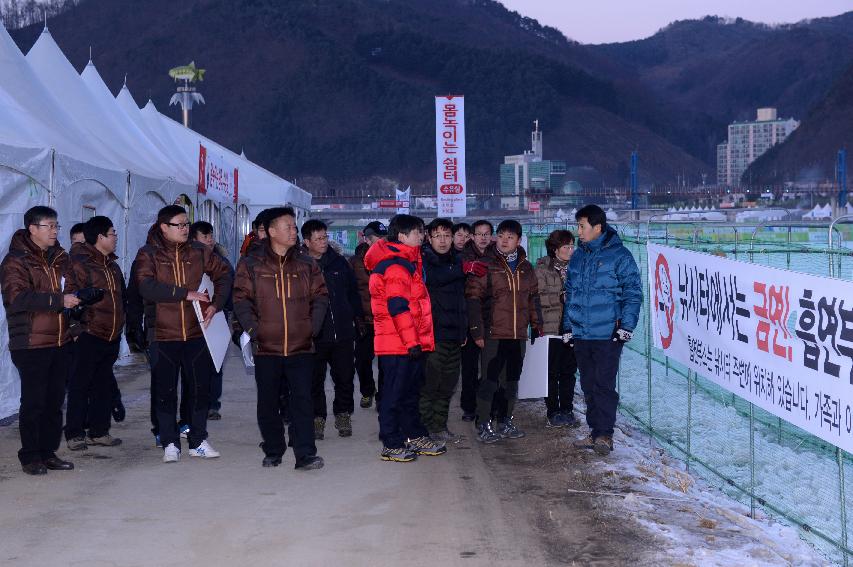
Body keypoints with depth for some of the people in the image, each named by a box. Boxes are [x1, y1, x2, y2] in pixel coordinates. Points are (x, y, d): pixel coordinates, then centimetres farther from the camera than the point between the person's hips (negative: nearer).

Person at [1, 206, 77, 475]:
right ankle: (30, 457, 9)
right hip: (31, 344, -7)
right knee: (34, 402, -1)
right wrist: (59, 300, -25)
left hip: (61, 342, 7)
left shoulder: (59, 257, 14)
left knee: (55, 400, 10)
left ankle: (49, 452, 20)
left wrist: (77, 297, 7)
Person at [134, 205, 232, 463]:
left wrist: (216, 304, 2)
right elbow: (146, 287, -19)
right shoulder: (148, 255, -4)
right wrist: (186, 294, -22)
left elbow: (223, 274, 17)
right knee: (165, 391, 3)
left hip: (196, 333, 3)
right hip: (163, 335, -3)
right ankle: (170, 444, 13)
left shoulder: (198, 252, 7)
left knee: (200, 388, 7)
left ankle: (198, 441, 20)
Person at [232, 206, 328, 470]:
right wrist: (253, 328, -10)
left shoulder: (306, 265, 9)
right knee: (268, 403, 8)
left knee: (302, 400, -5)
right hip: (266, 347, -1)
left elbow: (320, 297, 12)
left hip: (301, 347, 1)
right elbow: (241, 300, 0)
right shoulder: (250, 264, 1)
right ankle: (273, 451, 22)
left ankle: (305, 454, -3)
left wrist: (313, 326, 0)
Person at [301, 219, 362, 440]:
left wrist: (357, 316, 10)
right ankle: (318, 418, 15)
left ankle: (343, 415, 20)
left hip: (343, 332, 3)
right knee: (315, 380, 4)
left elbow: (353, 291, 16)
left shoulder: (339, 262, 8)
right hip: (314, 336, -3)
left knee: (345, 377, 7)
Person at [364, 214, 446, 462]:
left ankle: (416, 437, 27)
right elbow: (397, 306, -21)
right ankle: (391, 445, 2)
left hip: (409, 343, 10)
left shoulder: (407, 263, 19)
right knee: (395, 393, -4)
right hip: (398, 344, -10)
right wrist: (412, 340, -21)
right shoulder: (396, 266, -15)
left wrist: (416, 339, 21)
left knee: (411, 392, 17)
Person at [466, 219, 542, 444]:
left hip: (518, 335, 6)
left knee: (512, 380, 12)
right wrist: (477, 330, -15)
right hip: (493, 334, -6)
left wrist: (536, 324, 15)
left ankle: (505, 422, 23)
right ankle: (484, 425, 3)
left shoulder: (526, 268, 12)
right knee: (490, 380, -4)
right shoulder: (486, 265, -6)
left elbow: (533, 297, 21)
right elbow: (473, 298, -10)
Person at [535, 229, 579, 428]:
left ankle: (567, 411, 16)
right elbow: (539, 297, -10)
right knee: (552, 372, 1)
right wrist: (562, 297, -15)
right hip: (551, 327, -4)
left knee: (569, 371, 8)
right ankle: (553, 413, 8)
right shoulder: (543, 268, -2)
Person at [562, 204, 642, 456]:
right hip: (580, 333, 6)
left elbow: (633, 293, -7)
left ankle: (604, 434, -2)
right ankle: (596, 432, 18)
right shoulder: (578, 256, 13)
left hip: (608, 334, -6)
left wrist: (626, 326, -13)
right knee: (588, 386, 10)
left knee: (604, 385, -8)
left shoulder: (619, 255, -6)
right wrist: (568, 326, 16)